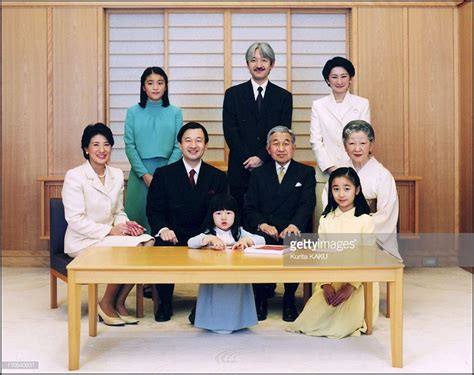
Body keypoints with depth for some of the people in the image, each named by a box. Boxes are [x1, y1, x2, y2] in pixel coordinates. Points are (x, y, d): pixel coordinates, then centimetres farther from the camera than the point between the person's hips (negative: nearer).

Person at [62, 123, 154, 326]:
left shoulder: (117, 175, 9)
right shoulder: (74, 176, -9)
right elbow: (75, 220, -14)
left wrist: (126, 224, -8)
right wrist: (110, 230, -20)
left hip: (109, 235, 6)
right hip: (82, 241, -6)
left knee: (148, 242, -22)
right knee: (129, 250, -29)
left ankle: (119, 302, -6)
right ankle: (106, 304, -5)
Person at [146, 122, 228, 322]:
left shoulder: (218, 177, 10)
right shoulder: (163, 174, 7)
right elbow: (154, 209, 2)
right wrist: (163, 229, -19)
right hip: (172, 237, 0)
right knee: (161, 248, -32)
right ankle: (165, 304, -8)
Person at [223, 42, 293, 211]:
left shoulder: (284, 96, 8)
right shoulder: (233, 94, 8)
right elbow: (230, 132, 1)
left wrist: (261, 157, -11)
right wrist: (247, 159, -9)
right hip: (240, 168, 0)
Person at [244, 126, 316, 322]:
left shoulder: (306, 173, 14)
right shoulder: (258, 174, 18)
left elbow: (307, 205, -1)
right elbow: (249, 207, 7)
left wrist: (294, 225, -21)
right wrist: (262, 224, -14)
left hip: (292, 233, -1)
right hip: (264, 231, 1)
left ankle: (289, 299, -11)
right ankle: (260, 299, -11)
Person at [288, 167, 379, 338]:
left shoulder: (365, 220, -3)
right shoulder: (325, 220, 7)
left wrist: (350, 286, -18)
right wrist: (326, 284, -12)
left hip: (358, 281, -3)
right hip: (331, 280, 3)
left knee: (343, 325, -22)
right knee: (309, 322, -16)